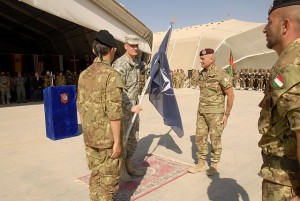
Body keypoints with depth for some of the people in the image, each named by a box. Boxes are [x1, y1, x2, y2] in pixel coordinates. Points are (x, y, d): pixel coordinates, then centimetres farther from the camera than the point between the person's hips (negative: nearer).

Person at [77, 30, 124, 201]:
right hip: (108, 137, -7)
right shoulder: (112, 75, -18)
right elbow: (114, 112, -21)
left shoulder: (84, 74, 4)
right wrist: (117, 141, -15)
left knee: (95, 174, 20)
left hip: (90, 136, 7)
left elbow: (80, 106, 9)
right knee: (109, 177, 9)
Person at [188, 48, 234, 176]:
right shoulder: (201, 74, 6)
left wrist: (226, 114, -10)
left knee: (215, 140, 5)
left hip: (215, 113, -6)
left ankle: (214, 166, 23)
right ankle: (201, 163, 25)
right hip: (201, 112, 7)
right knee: (199, 138, 9)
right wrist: (200, 109, 16)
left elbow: (230, 95, -11)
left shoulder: (221, 75, -15)